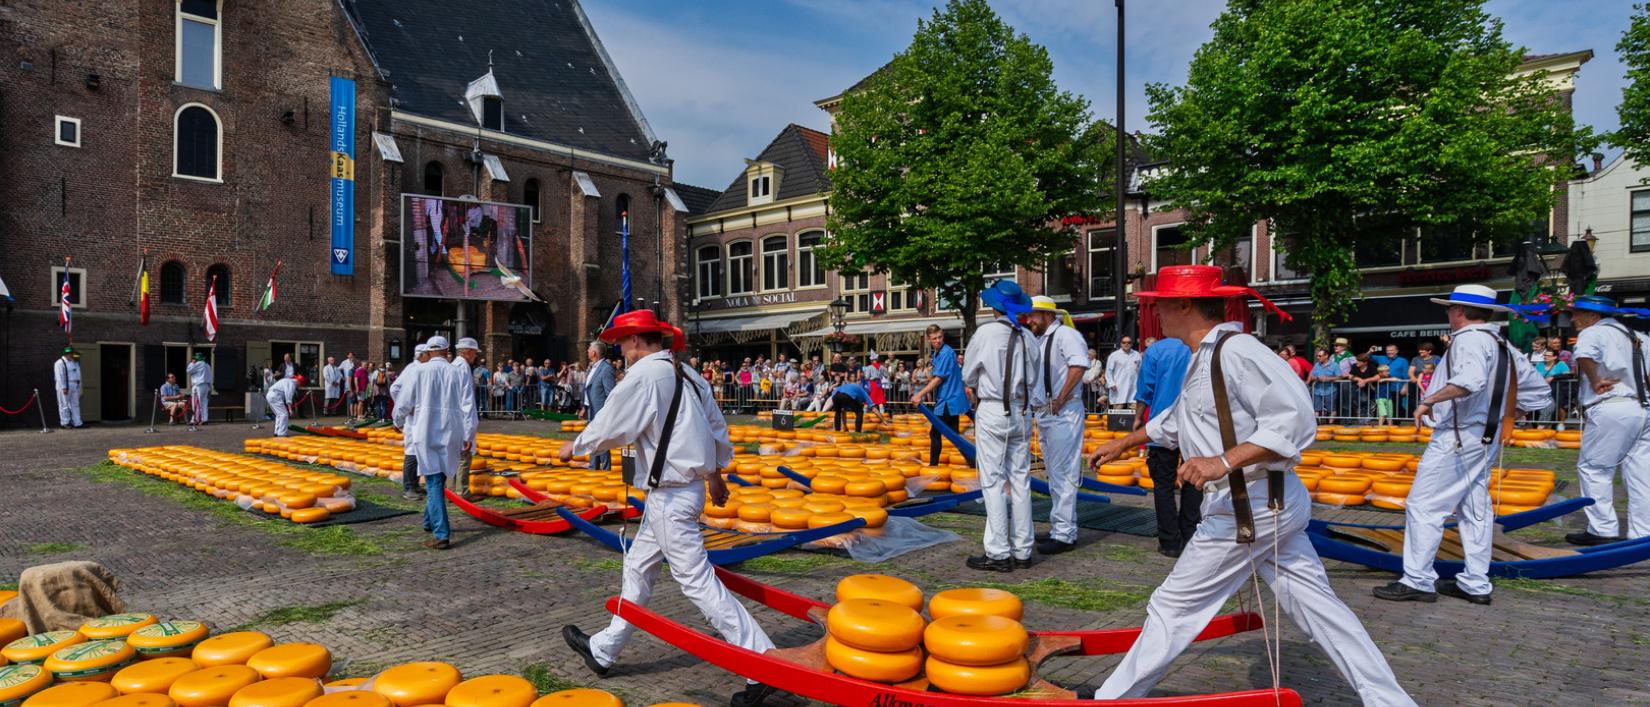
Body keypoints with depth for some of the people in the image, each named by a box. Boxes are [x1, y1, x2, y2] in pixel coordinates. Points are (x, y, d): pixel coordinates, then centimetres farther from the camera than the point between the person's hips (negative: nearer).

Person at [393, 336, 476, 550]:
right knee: (439, 480, 19)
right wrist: (469, 436, 2)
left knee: (434, 483, -2)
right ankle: (430, 521, 36)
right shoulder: (459, 373, 1)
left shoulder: (420, 372, -3)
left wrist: (399, 422, 24)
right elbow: (468, 406, -3)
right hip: (451, 435, 2)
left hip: (426, 434, -2)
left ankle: (441, 535, -8)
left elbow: (405, 402, 4)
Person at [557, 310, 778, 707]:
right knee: (638, 568, 21)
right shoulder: (686, 374, 11)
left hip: (670, 494, -10)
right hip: (688, 486, 10)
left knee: (697, 582, -7)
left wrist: (575, 447, 8)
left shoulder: (644, 375, -15)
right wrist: (716, 473, 25)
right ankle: (603, 650, 36)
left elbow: (611, 427, -11)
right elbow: (717, 427, 15)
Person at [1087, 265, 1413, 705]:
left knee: (1174, 607, 2)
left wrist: (1223, 462, -32)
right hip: (1268, 505, 10)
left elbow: (1295, 420, -26)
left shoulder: (1236, 350, -19)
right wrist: (1124, 443, 34)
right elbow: (1176, 420, 28)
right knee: (1317, 606, 13)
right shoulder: (1204, 357, 13)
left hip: (1250, 508, -10)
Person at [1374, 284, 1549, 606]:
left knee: (1423, 506, -5)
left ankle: (1417, 581, -2)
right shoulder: (1503, 345, 14)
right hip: (1485, 438, 10)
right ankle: (1475, 584, 21)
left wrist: (1429, 400, -28)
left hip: (1456, 437, -10)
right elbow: (1539, 392, 20)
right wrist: (1505, 411, 19)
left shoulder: (1469, 339, -15)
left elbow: (1471, 379, -35)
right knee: (1475, 510, 14)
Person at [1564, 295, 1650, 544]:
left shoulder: (1593, 332, -6)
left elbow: (1584, 355, -27)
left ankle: (1603, 531, -1)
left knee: (1592, 468, -2)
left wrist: (1595, 381, -14)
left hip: (1612, 409, -9)